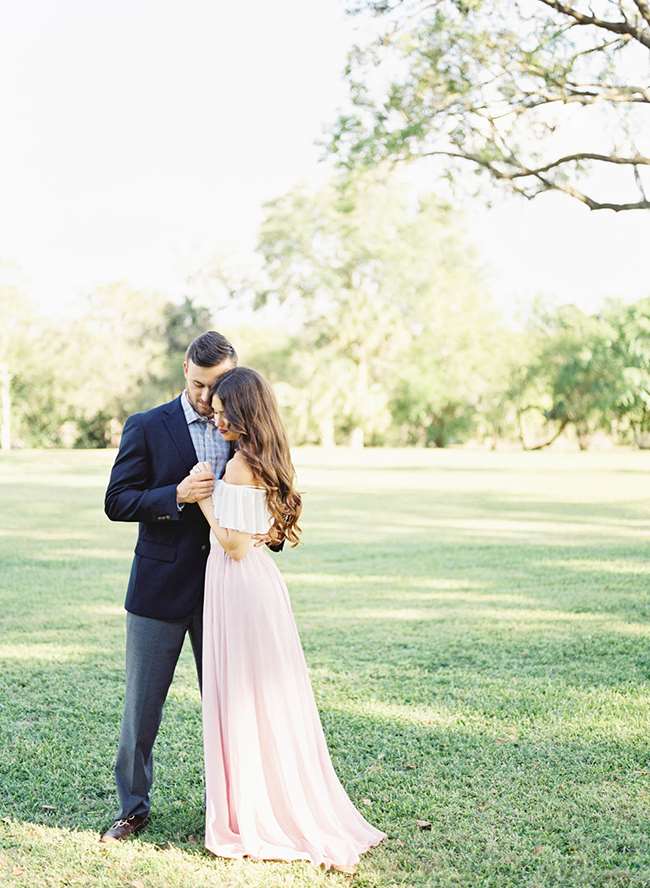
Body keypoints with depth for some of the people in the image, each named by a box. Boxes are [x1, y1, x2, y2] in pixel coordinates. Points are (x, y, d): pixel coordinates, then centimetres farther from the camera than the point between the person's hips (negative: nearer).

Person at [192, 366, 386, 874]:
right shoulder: (270, 460, 10)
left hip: (239, 583, -9)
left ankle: (254, 820, 13)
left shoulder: (240, 465, -18)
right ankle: (296, 811, 26)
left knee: (244, 702, 1)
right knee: (270, 699, 16)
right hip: (260, 581, 9)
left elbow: (235, 545, -20)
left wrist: (203, 495, -11)